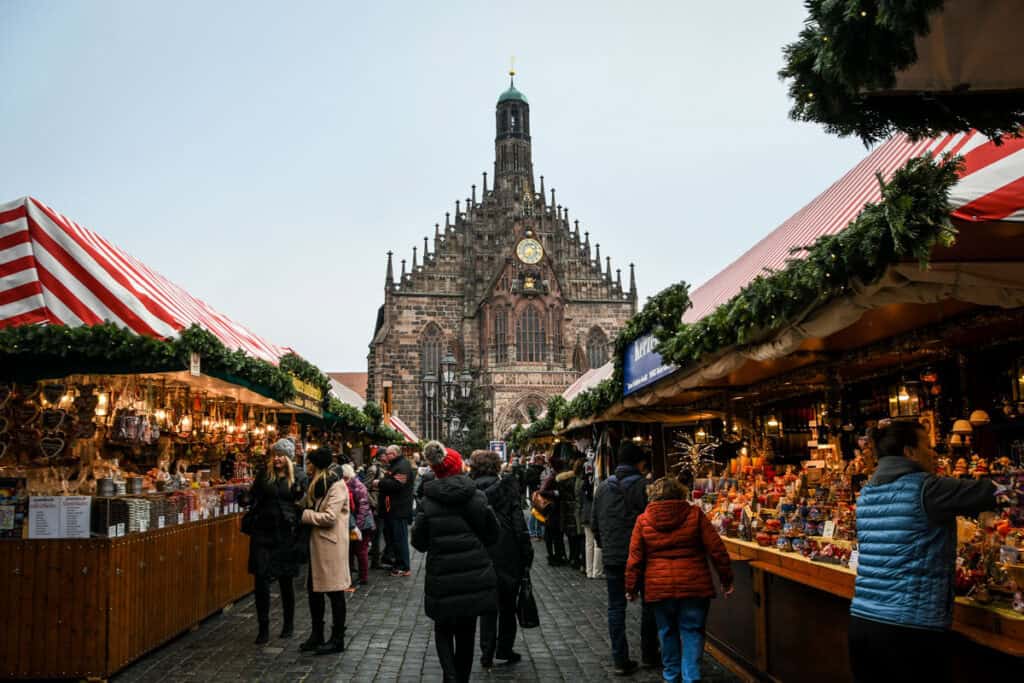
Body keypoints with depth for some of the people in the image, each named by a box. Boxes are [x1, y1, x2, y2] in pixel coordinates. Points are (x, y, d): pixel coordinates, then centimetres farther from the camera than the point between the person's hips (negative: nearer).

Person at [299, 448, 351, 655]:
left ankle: (337, 640, 10)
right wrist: (306, 510, 2)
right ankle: (317, 635, 27)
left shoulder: (337, 486, -15)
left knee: (334, 591, 0)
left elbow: (329, 517, -21)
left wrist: (304, 514, -13)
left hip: (331, 544, -9)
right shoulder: (317, 484, 14)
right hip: (316, 544, 9)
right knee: (314, 589, 14)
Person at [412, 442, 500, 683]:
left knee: (443, 629, 16)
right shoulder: (477, 497, -6)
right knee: (466, 633, 16)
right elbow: (493, 535, 1)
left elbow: (419, 542, -2)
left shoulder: (428, 502, -8)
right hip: (474, 577, 1)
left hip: (441, 579, -1)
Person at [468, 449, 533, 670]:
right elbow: (518, 521, -10)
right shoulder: (507, 486, -8)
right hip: (508, 556, -1)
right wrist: (526, 553, -5)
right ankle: (504, 650, 20)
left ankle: (487, 654, 12)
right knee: (508, 604, 15)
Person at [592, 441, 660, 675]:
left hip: (612, 557, 4)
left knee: (616, 607, 8)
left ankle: (620, 660, 7)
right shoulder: (642, 486, -11)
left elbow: (594, 523, 11)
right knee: (649, 604, 13)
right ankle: (649, 655, 22)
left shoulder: (603, 487, 5)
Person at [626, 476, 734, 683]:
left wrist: (632, 587, 10)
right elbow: (717, 549, -3)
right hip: (694, 586, -1)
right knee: (692, 632, 7)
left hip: (659, 587, 1)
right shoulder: (694, 514, -2)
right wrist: (726, 579, 5)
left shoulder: (643, 520, 0)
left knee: (667, 632, 17)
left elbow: (635, 558, 1)